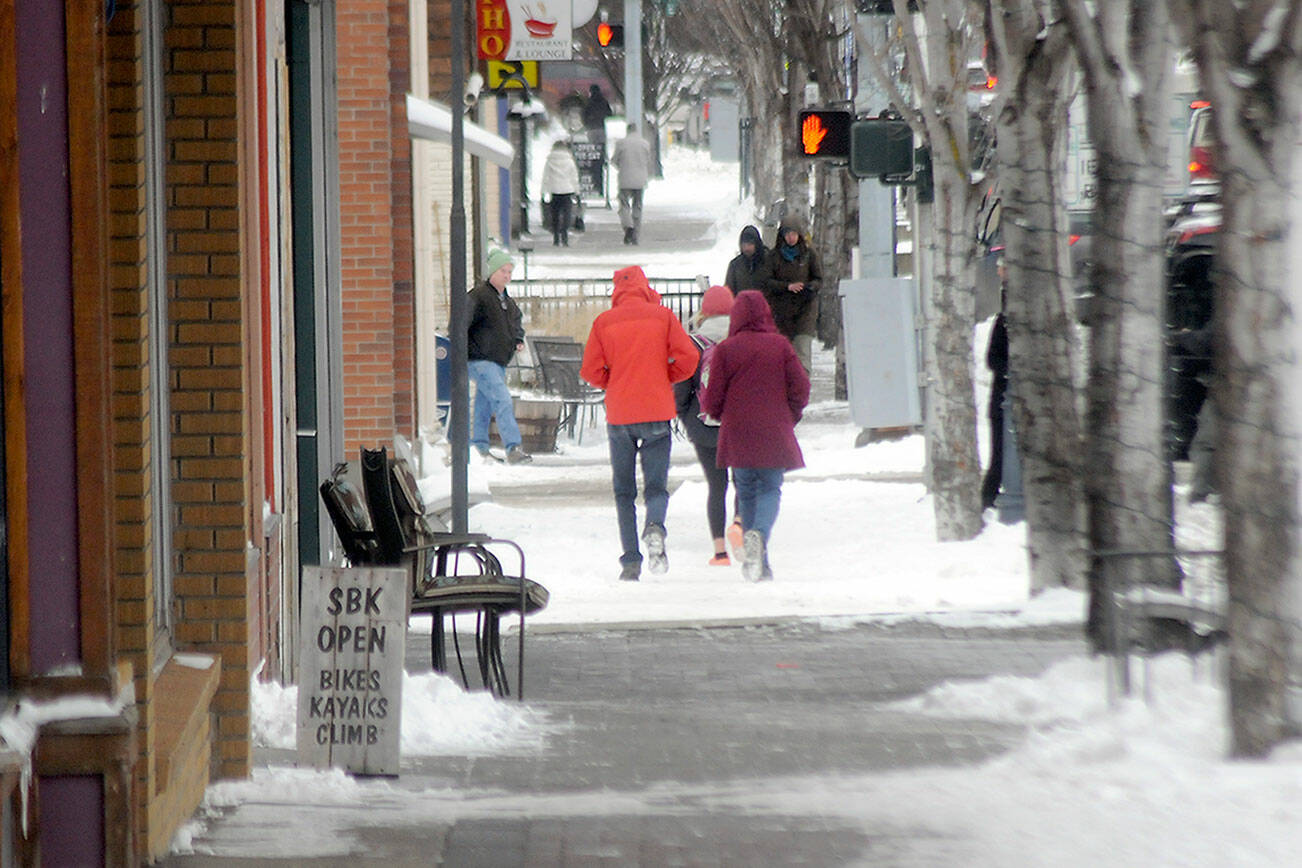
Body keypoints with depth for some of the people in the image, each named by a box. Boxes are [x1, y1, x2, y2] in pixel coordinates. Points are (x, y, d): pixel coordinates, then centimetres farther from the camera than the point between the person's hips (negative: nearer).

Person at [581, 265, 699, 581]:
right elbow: (688, 357, -7)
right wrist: (665, 377, 11)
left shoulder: (604, 322, 1)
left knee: (624, 491, 10)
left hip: (619, 414, 0)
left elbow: (591, 370, -1)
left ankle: (630, 561, 2)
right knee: (656, 485, 6)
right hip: (657, 411, 0)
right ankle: (655, 526, -27)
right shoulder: (662, 316, 0)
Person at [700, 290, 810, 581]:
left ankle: (759, 565, 7)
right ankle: (759, 534, -26)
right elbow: (801, 389, -1)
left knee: (747, 492, 11)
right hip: (775, 435, 0)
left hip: (737, 436, 0)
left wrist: (714, 406, 21)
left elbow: (713, 401, -3)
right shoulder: (781, 346, -2)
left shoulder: (725, 349, -4)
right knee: (770, 489, 5)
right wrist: (788, 418, 17)